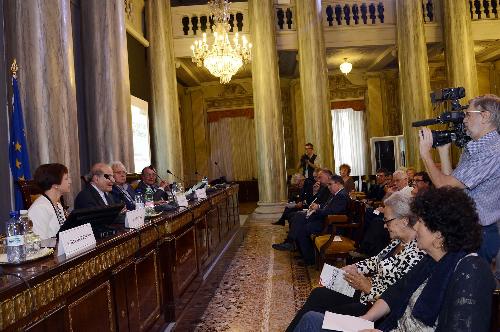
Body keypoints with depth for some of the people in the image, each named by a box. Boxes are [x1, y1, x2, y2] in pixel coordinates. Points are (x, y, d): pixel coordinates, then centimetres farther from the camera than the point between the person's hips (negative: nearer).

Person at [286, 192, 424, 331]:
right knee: (318, 294, 8)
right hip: (366, 292, 9)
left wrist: (369, 288, -19)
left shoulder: (415, 254, -28)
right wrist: (354, 268, 1)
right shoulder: (398, 241, 1)